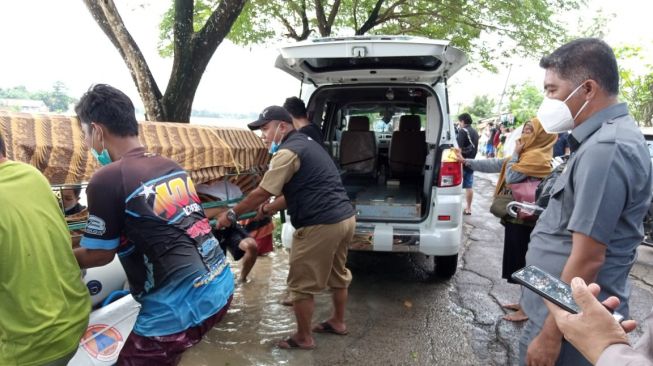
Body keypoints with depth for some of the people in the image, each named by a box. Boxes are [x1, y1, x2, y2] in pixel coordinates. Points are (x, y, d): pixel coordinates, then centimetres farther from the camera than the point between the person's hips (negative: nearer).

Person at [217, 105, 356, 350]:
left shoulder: (288, 152, -12)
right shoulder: (306, 143, 19)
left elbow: (261, 193, -12)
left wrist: (232, 214, 1)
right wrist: (271, 207, 25)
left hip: (320, 225, -10)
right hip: (345, 217, 10)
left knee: (301, 285, 6)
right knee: (337, 275, 25)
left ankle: (303, 338, 21)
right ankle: (338, 322, 42)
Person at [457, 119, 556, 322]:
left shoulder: (537, 157, -16)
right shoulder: (528, 154, 14)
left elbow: (511, 177, -22)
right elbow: (496, 165, 12)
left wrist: (515, 154, -9)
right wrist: (467, 162, 9)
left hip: (524, 219, -9)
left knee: (523, 262, -1)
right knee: (519, 261, 16)